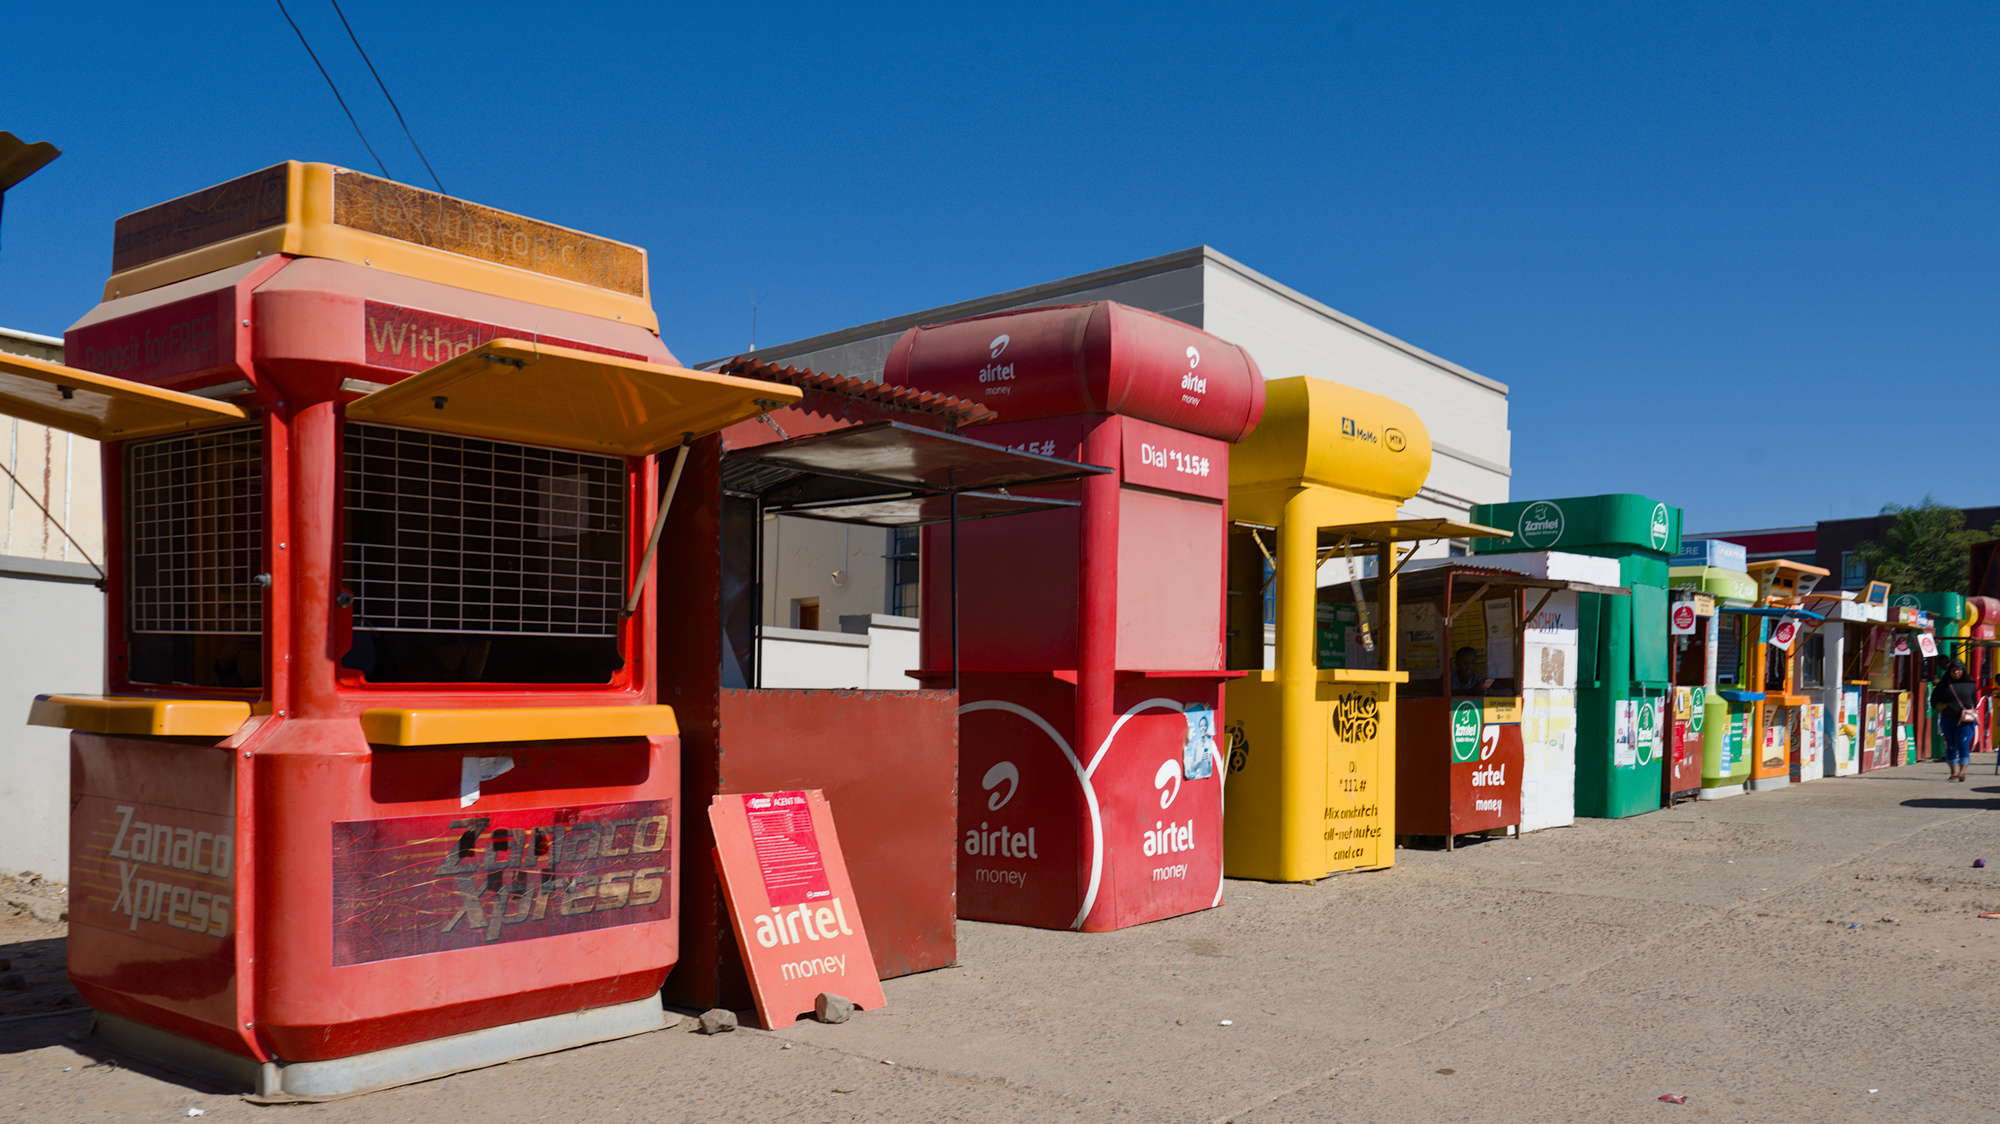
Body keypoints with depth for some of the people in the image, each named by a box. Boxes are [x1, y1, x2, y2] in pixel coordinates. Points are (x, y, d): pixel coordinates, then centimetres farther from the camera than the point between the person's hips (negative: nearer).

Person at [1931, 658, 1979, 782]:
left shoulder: (1970, 684, 7)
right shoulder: (1943, 685, 5)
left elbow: (1975, 702, 15)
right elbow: (1934, 701, 6)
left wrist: (1972, 711, 0)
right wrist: (1942, 706, -13)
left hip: (1966, 721, -2)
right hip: (1948, 720, 2)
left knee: (1963, 744, -16)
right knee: (1951, 746, 7)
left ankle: (1962, 771, -17)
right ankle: (1954, 773, 18)